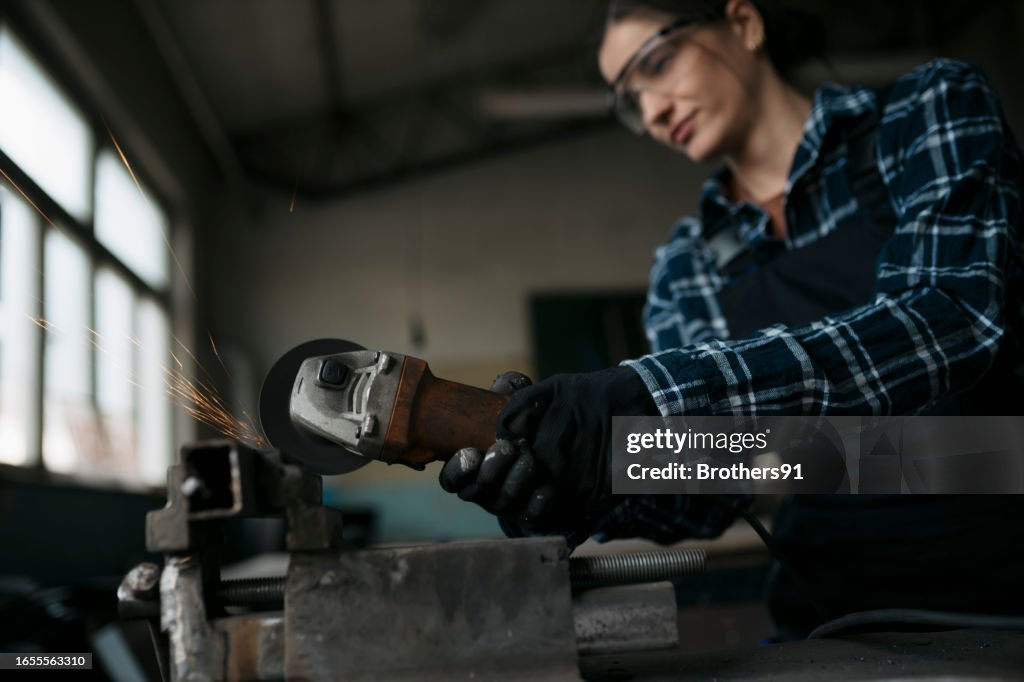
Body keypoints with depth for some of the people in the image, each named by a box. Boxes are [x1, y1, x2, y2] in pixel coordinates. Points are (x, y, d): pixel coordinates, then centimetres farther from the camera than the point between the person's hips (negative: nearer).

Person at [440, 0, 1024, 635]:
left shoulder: (935, 107, -1)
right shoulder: (684, 268, 6)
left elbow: (949, 317, -19)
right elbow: (709, 486, 0)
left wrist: (653, 396, -29)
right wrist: (588, 491, -21)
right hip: (834, 601, 3)